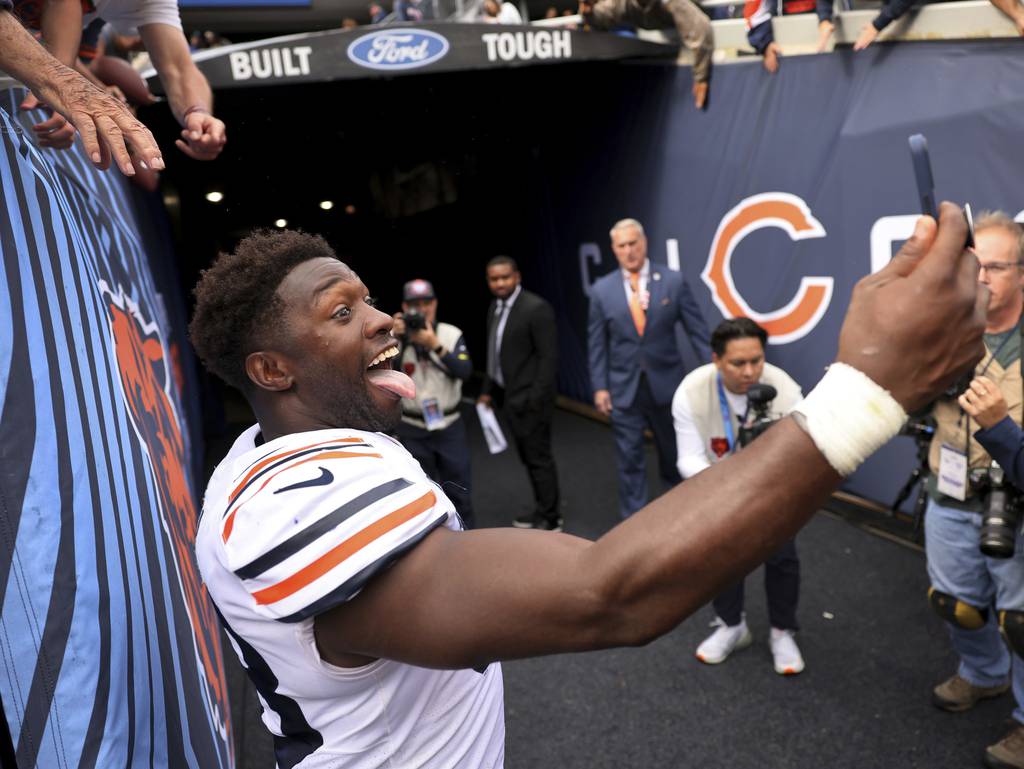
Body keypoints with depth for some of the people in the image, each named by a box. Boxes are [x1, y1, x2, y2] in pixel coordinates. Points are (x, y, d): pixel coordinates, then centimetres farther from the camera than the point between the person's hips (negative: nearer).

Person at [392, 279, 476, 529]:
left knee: (458, 488, 6)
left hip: (450, 426, 0)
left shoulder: (452, 334, -4)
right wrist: (395, 338, -27)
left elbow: (465, 371, -18)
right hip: (412, 430, 0)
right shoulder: (396, 337, -5)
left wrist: (435, 345, -27)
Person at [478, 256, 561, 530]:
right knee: (527, 457, 16)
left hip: (529, 399, -8)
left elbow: (549, 357, -17)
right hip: (508, 396, 8)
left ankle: (550, 519, 12)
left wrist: (536, 399, -20)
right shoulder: (495, 307, 10)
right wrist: (487, 390, 13)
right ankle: (543, 510, 28)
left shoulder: (536, 308, -15)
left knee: (539, 457, 0)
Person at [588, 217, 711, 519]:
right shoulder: (602, 289, -1)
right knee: (630, 460, 4)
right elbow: (597, 343, 2)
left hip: (666, 384, 0)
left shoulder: (673, 281, -4)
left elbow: (697, 331, -2)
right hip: (623, 388, 0)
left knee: (675, 453, 16)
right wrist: (599, 387, -3)